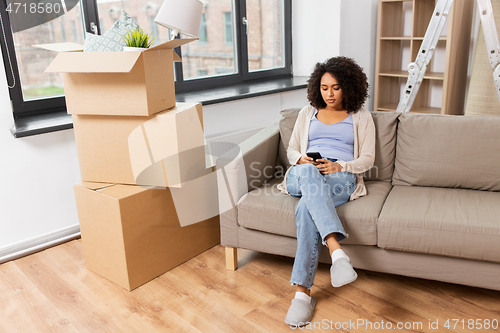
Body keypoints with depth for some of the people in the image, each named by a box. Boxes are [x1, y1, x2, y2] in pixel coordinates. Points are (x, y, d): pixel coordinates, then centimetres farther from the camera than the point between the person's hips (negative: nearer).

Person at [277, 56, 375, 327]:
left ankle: (303, 292, -39)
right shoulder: (307, 113, 27)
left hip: (341, 178, -2)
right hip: (302, 175, 2)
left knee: (306, 208, -38)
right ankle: (337, 253, -53)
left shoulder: (361, 117, 20)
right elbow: (291, 149, 23)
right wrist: (302, 159, -3)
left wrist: (340, 166, -10)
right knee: (308, 174, -41)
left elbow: (367, 159, 10)